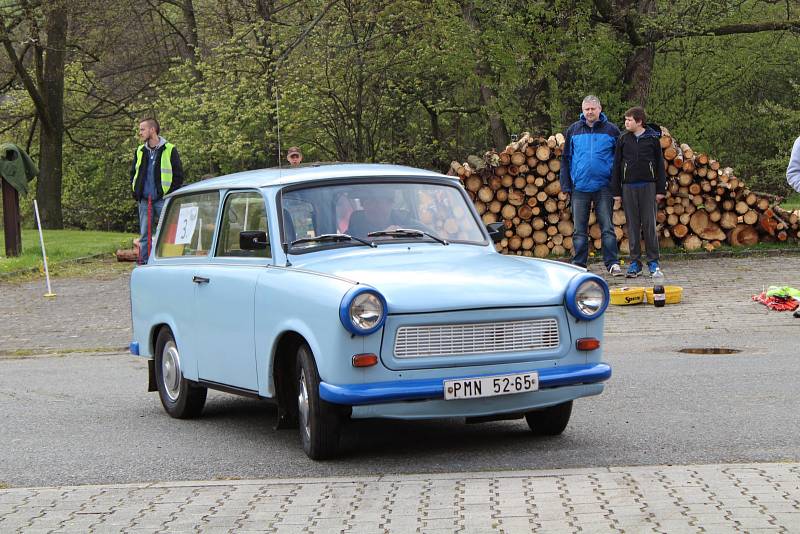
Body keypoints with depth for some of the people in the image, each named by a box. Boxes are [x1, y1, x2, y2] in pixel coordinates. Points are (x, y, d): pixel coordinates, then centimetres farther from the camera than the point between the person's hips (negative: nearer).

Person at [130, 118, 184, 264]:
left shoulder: (169, 150, -1)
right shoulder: (140, 152, 14)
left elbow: (179, 176, 0)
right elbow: (133, 173, 25)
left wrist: (170, 194, -8)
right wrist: (135, 191, 10)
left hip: (162, 200, -5)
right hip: (144, 201, 5)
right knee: (144, 235, 6)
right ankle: (143, 264, 10)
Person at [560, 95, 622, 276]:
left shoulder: (611, 130, 2)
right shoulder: (573, 130, 8)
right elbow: (566, 158, 12)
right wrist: (566, 185, 5)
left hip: (603, 187, -2)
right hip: (579, 187, 2)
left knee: (607, 228, -1)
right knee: (579, 230, 7)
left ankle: (612, 263, 2)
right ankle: (578, 264, 13)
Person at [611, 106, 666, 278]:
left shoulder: (653, 138, 2)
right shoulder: (623, 139, 6)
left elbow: (660, 165, 4)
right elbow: (617, 165, 7)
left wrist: (661, 189, 0)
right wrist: (616, 191, 3)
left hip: (648, 186, -2)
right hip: (628, 187, 2)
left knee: (649, 224, 0)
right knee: (633, 225, 4)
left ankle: (653, 262, 9)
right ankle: (635, 263, 9)